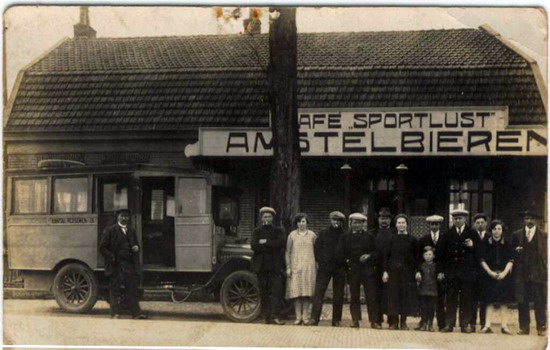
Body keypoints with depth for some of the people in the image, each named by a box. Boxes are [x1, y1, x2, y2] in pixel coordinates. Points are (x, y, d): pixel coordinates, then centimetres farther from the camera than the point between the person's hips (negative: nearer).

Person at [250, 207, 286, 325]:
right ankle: (267, 316, 10)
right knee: (264, 292, 4)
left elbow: (281, 243, -10)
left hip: (275, 265, -2)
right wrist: (271, 246, -9)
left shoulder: (278, 230, 8)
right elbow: (254, 246, -5)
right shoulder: (257, 231, 11)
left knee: (277, 291, -11)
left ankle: (275, 316, -16)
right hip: (261, 265, 2)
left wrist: (266, 242, -9)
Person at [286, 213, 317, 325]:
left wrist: (317, 266, 4)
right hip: (295, 266, 0)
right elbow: (287, 252, 6)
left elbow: (317, 251, 10)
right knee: (296, 292, -4)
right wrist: (288, 267, -1)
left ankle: (306, 316, 3)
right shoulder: (292, 235, 6)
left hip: (309, 266, 0)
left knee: (307, 291, -2)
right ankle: (298, 317, 1)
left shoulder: (312, 235, 8)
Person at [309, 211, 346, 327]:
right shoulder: (324, 233, 7)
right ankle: (314, 318, -7)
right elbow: (317, 248, 8)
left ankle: (336, 320, 11)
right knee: (319, 291, -7)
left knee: (338, 294, 4)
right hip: (324, 266, 0)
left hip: (339, 268, 0)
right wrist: (320, 261, -1)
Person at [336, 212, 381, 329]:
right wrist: (346, 261, -4)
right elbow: (339, 253, 7)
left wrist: (369, 256, -9)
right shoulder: (345, 237, 8)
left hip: (368, 270, -1)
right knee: (354, 296, 5)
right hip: (353, 269, 1)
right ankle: (355, 320, 10)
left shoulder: (368, 237, 8)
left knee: (372, 296, -5)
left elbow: (376, 251, 8)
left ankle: (375, 321, -2)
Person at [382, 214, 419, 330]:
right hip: (393, 271, 0)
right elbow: (386, 256, 5)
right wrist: (385, 271, -3)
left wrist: (417, 271, -5)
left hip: (407, 272, 0)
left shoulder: (412, 240, 3)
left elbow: (417, 257, 4)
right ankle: (394, 322, 8)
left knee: (406, 296, 1)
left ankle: (403, 322, 11)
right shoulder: (392, 239, 5)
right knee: (394, 296, 0)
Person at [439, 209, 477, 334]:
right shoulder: (448, 234, 8)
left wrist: (472, 246, -15)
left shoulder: (472, 234, 7)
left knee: (466, 300, 2)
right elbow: (441, 254, 7)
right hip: (451, 271, 1)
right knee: (451, 299, 2)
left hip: (467, 272, -1)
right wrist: (440, 271, 2)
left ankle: (465, 324, 9)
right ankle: (449, 324, 6)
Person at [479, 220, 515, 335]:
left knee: (504, 302, -1)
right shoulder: (485, 244, 4)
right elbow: (482, 260, 1)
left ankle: (504, 326, 2)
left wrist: (504, 272, -11)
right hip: (489, 276, -1)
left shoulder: (507, 245, 6)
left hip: (504, 275, 1)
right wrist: (491, 272, -10)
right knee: (490, 302, -3)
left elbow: (511, 260, 3)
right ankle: (487, 326, -5)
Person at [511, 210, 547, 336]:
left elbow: (546, 254, 3)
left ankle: (541, 328, 4)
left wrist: (545, 271, -5)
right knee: (522, 302, 2)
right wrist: (516, 250, -6)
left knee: (540, 302, -2)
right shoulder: (517, 235, 13)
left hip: (538, 273, -2)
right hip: (522, 273, 2)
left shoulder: (543, 235, 6)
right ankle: (524, 327, 9)